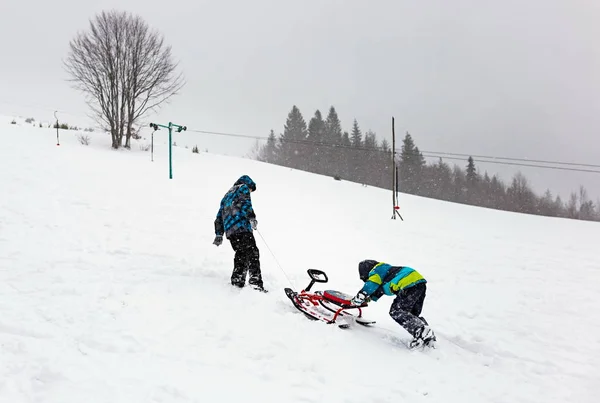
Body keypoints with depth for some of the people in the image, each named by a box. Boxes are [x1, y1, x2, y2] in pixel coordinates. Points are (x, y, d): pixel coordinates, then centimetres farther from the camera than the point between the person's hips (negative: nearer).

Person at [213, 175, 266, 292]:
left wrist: (219, 234, 28)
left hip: (230, 231, 8)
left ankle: (237, 282, -1)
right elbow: (245, 203, -9)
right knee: (253, 253, -12)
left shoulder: (227, 195, 35)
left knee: (241, 255, 9)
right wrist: (252, 217, -18)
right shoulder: (243, 187, 13)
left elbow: (219, 217, 30)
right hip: (242, 227, -8)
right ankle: (256, 282, -23)